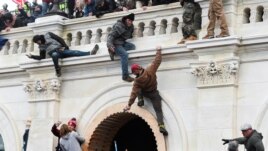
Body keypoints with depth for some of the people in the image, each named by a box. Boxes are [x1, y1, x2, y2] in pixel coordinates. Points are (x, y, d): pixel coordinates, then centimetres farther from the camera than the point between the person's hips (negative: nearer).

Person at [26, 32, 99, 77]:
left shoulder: (48, 35, 14)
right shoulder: (41, 47, 20)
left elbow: (60, 39, 8)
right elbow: (42, 57, 15)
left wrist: (64, 46, -5)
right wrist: (32, 56, 4)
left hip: (60, 49, 0)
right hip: (53, 52, 0)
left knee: (74, 52, -23)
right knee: (54, 54, -41)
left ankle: (90, 53, -37)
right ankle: (57, 70, -42)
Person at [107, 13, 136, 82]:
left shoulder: (131, 27, 6)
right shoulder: (118, 26, -18)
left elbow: (129, 36, 25)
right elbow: (111, 36, -23)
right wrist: (110, 45, -36)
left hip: (122, 43, 9)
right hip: (116, 44, -9)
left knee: (133, 46, -12)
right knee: (124, 54, -28)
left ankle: (113, 51, -13)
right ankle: (125, 76, -28)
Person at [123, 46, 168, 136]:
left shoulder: (137, 81, -23)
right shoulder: (150, 70, -25)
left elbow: (134, 93, -22)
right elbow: (157, 61, -18)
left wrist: (129, 104, -18)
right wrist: (158, 51, -3)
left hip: (144, 93, 0)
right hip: (154, 93, 0)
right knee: (158, 110, -1)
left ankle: (140, 100, 13)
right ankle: (161, 126, -23)